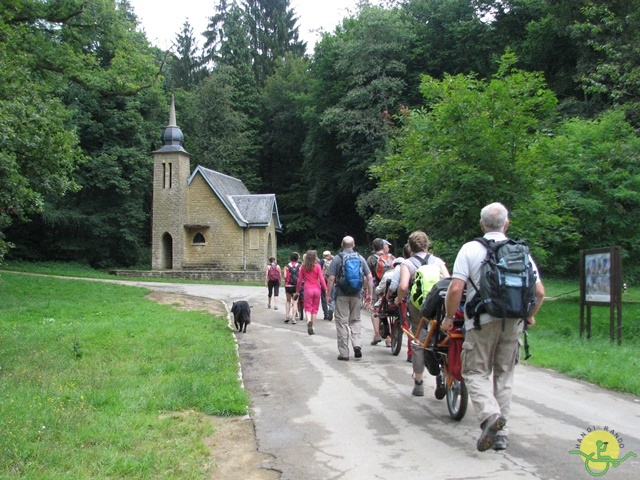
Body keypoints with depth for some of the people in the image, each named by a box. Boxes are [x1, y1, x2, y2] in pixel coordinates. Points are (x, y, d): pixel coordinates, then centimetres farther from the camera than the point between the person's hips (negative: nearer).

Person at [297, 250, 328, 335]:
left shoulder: (303, 267, 1)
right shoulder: (317, 266, -5)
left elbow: (300, 279, 6)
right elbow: (321, 279, -7)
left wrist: (297, 290, 17)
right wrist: (326, 289, -2)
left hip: (308, 289, 0)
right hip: (317, 289, 0)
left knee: (308, 308, 4)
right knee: (315, 308, 11)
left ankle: (309, 321, -26)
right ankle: (312, 327, 12)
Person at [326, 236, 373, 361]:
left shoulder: (337, 258, -2)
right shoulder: (360, 258, 5)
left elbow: (331, 278, -8)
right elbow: (369, 277, 2)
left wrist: (328, 295, -2)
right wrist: (370, 294, 9)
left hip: (342, 294, -2)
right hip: (357, 294, 3)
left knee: (342, 322, 3)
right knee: (355, 320, 17)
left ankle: (343, 353, 5)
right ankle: (357, 344, -2)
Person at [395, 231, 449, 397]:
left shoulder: (407, 263, -2)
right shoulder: (438, 261, 4)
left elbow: (403, 286, -17)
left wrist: (398, 299, 1)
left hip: (417, 307, -1)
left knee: (418, 343, 8)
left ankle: (418, 383, 14)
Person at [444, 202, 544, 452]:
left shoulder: (470, 249, -4)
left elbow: (455, 289, -13)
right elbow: (539, 292, 2)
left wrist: (449, 317, 1)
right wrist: (530, 316, 20)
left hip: (482, 321, -3)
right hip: (513, 321, 4)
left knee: (476, 372, 6)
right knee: (504, 375, 14)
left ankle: (489, 414, -20)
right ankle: (501, 433, 16)